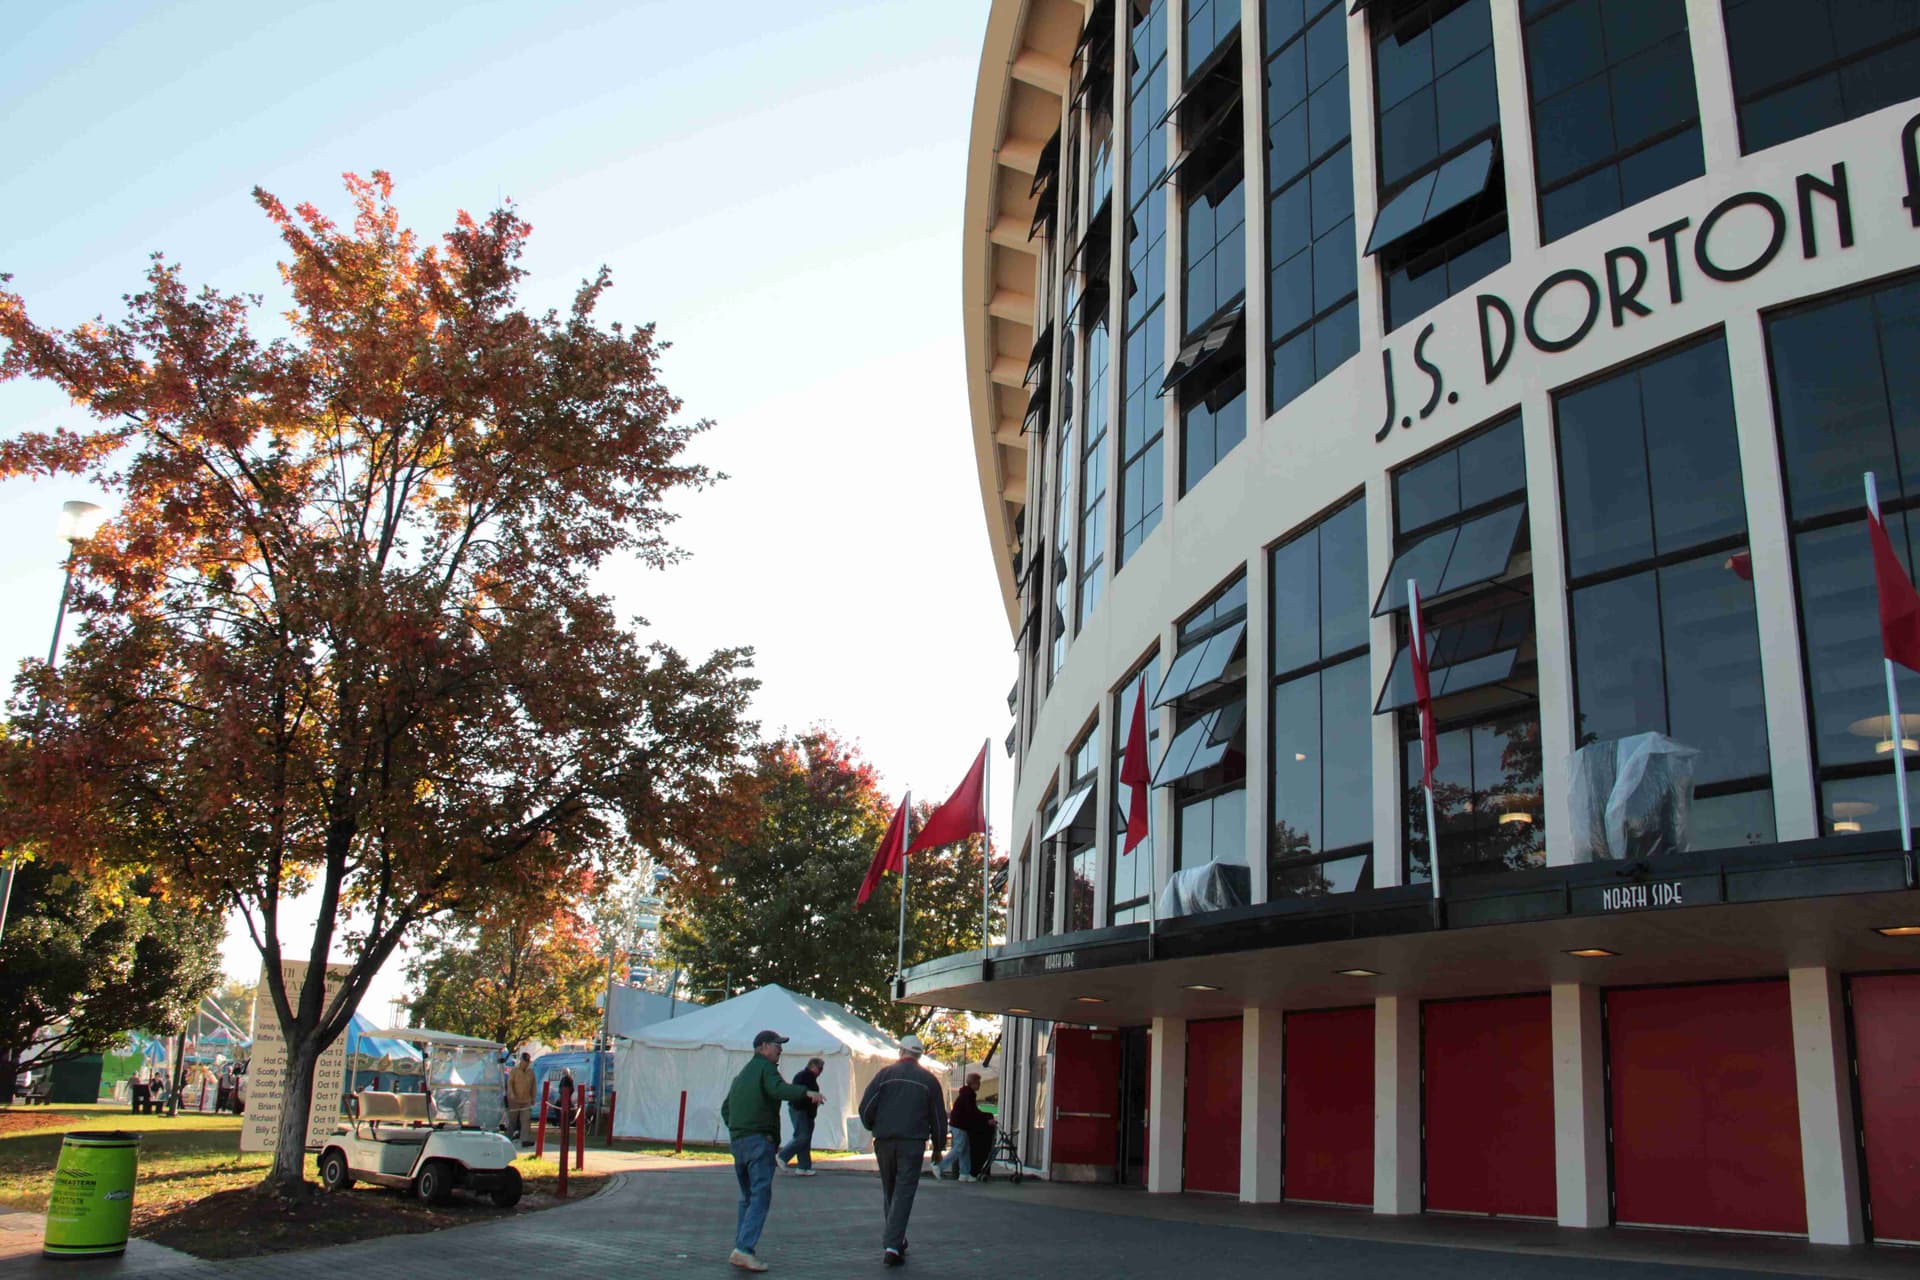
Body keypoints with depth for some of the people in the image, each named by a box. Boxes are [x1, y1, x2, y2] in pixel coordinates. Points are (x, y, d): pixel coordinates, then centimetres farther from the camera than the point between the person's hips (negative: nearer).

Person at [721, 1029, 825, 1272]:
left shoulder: (742, 1073, 25)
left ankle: (741, 1248, 12)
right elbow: (778, 1089, -24)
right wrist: (806, 1093, -36)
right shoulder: (765, 1066, -3)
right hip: (759, 1140, -9)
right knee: (760, 1197, -11)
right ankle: (744, 1248, -21)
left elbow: (725, 1108, 28)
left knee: (747, 1197, 16)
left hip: (737, 1141, 9)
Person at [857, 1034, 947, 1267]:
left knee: (889, 1191, 16)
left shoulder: (886, 1073, 4)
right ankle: (892, 1244, -14)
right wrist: (938, 1147, 19)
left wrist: (872, 1127, 18)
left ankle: (894, 1241, 23)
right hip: (913, 1143, -1)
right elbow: (938, 1116, 9)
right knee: (904, 1193, -3)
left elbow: (866, 1106, -2)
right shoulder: (928, 1079, 7)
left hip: (884, 1141, 1)